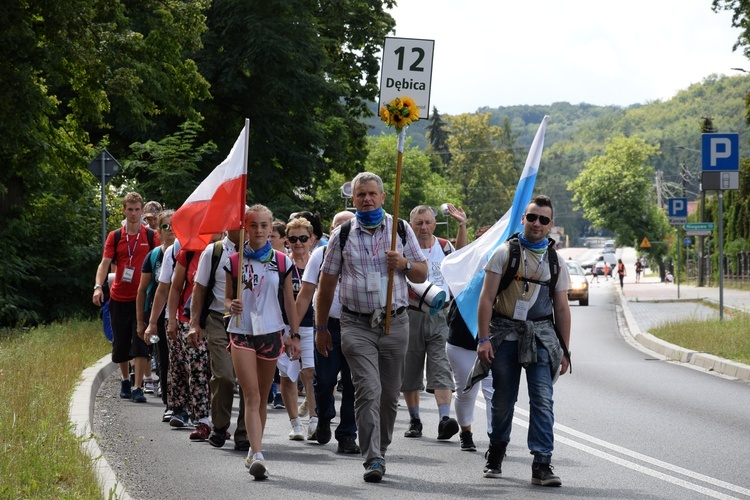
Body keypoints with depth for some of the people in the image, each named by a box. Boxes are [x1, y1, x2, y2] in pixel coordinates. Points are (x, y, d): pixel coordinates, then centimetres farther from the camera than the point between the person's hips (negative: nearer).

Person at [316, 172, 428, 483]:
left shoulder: (401, 229, 8)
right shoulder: (342, 235, 5)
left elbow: (422, 274, 11)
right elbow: (327, 283, 10)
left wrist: (405, 264, -11)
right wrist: (321, 327, 10)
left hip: (395, 323, 2)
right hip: (357, 325, -2)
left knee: (390, 394, 7)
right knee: (368, 390, -14)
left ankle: (380, 450, 24)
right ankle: (373, 460, -16)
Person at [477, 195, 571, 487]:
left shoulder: (556, 262, 10)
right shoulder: (505, 253, 2)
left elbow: (561, 309, 13)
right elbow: (487, 298, -2)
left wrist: (564, 350, 10)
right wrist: (483, 339, -10)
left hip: (541, 336, 1)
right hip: (505, 334, -1)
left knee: (542, 400, -11)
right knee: (503, 400, 6)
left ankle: (542, 465, -13)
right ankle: (495, 455, 28)